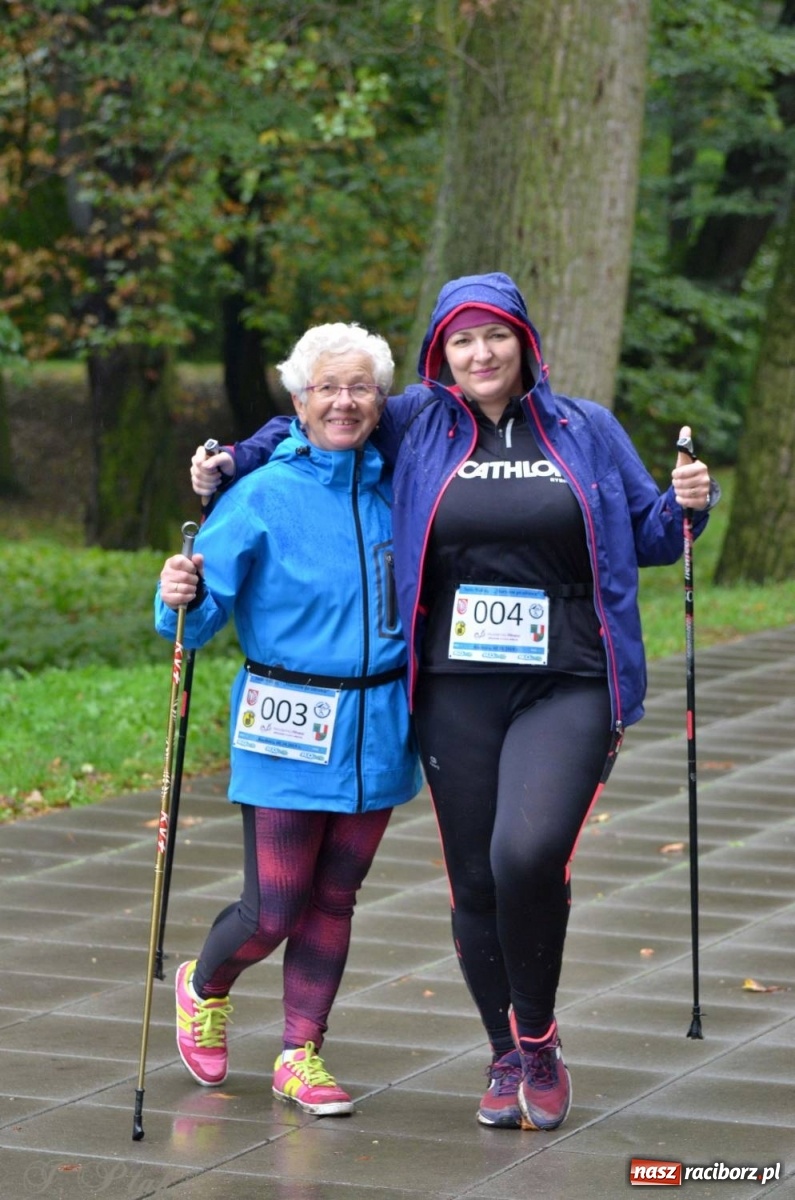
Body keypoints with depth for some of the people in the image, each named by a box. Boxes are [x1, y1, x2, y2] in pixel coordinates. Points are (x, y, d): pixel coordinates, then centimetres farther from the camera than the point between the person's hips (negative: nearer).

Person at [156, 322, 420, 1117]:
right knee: (271, 912, -2)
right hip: (286, 733, -4)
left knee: (334, 902, 10)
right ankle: (203, 988, 29)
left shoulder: (396, 491, 5)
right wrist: (179, 599, -32)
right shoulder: (263, 497, -8)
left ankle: (301, 1057, 21)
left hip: (376, 731, 4)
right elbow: (203, 611, -13)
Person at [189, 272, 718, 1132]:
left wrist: (685, 505, -4)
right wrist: (231, 464, 13)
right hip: (456, 693, 2)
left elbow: (645, 535, 16)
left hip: (566, 690, -2)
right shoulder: (415, 425, 8)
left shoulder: (586, 431, 8)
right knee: (476, 881, 4)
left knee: (528, 853, -22)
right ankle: (507, 1061, 23)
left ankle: (538, 1040, 0)